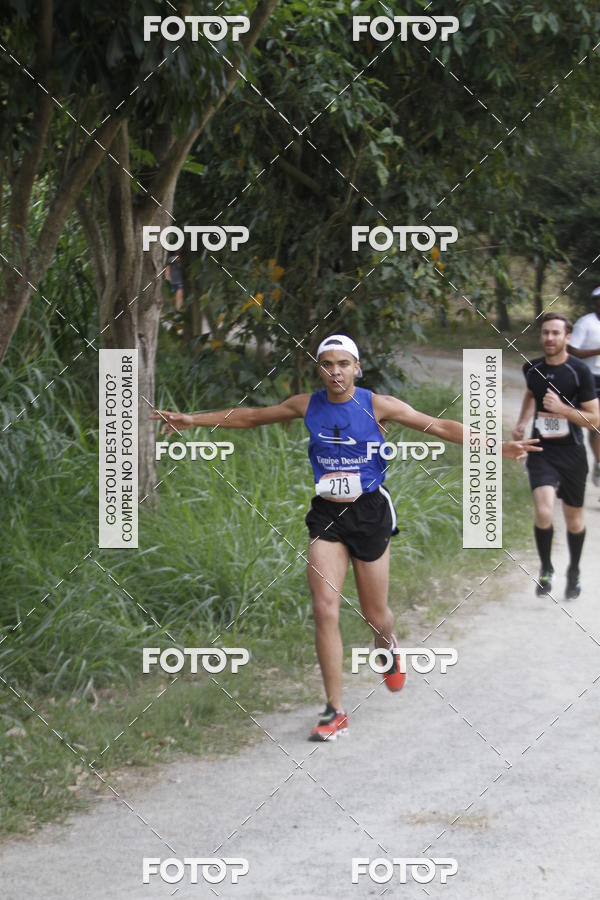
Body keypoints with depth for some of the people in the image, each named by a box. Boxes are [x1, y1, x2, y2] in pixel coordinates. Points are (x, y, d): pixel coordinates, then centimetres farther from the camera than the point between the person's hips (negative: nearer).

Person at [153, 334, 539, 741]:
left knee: (375, 614, 7)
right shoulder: (307, 406, -1)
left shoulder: (377, 405, -9)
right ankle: (336, 711, -6)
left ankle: (389, 650, 47)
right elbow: (249, 416, 12)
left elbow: (441, 426, -10)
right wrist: (192, 419, 13)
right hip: (326, 514, 2)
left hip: (370, 512, -2)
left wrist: (498, 447, -17)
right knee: (325, 608, -12)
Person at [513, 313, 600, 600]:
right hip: (541, 451, 1)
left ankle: (574, 572, 37)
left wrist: (562, 409, -23)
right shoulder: (532, 369, 0)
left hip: (571, 454, -1)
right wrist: (522, 422, 13)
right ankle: (546, 569, 4)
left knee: (574, 519, 12)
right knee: (544, 513, -19)